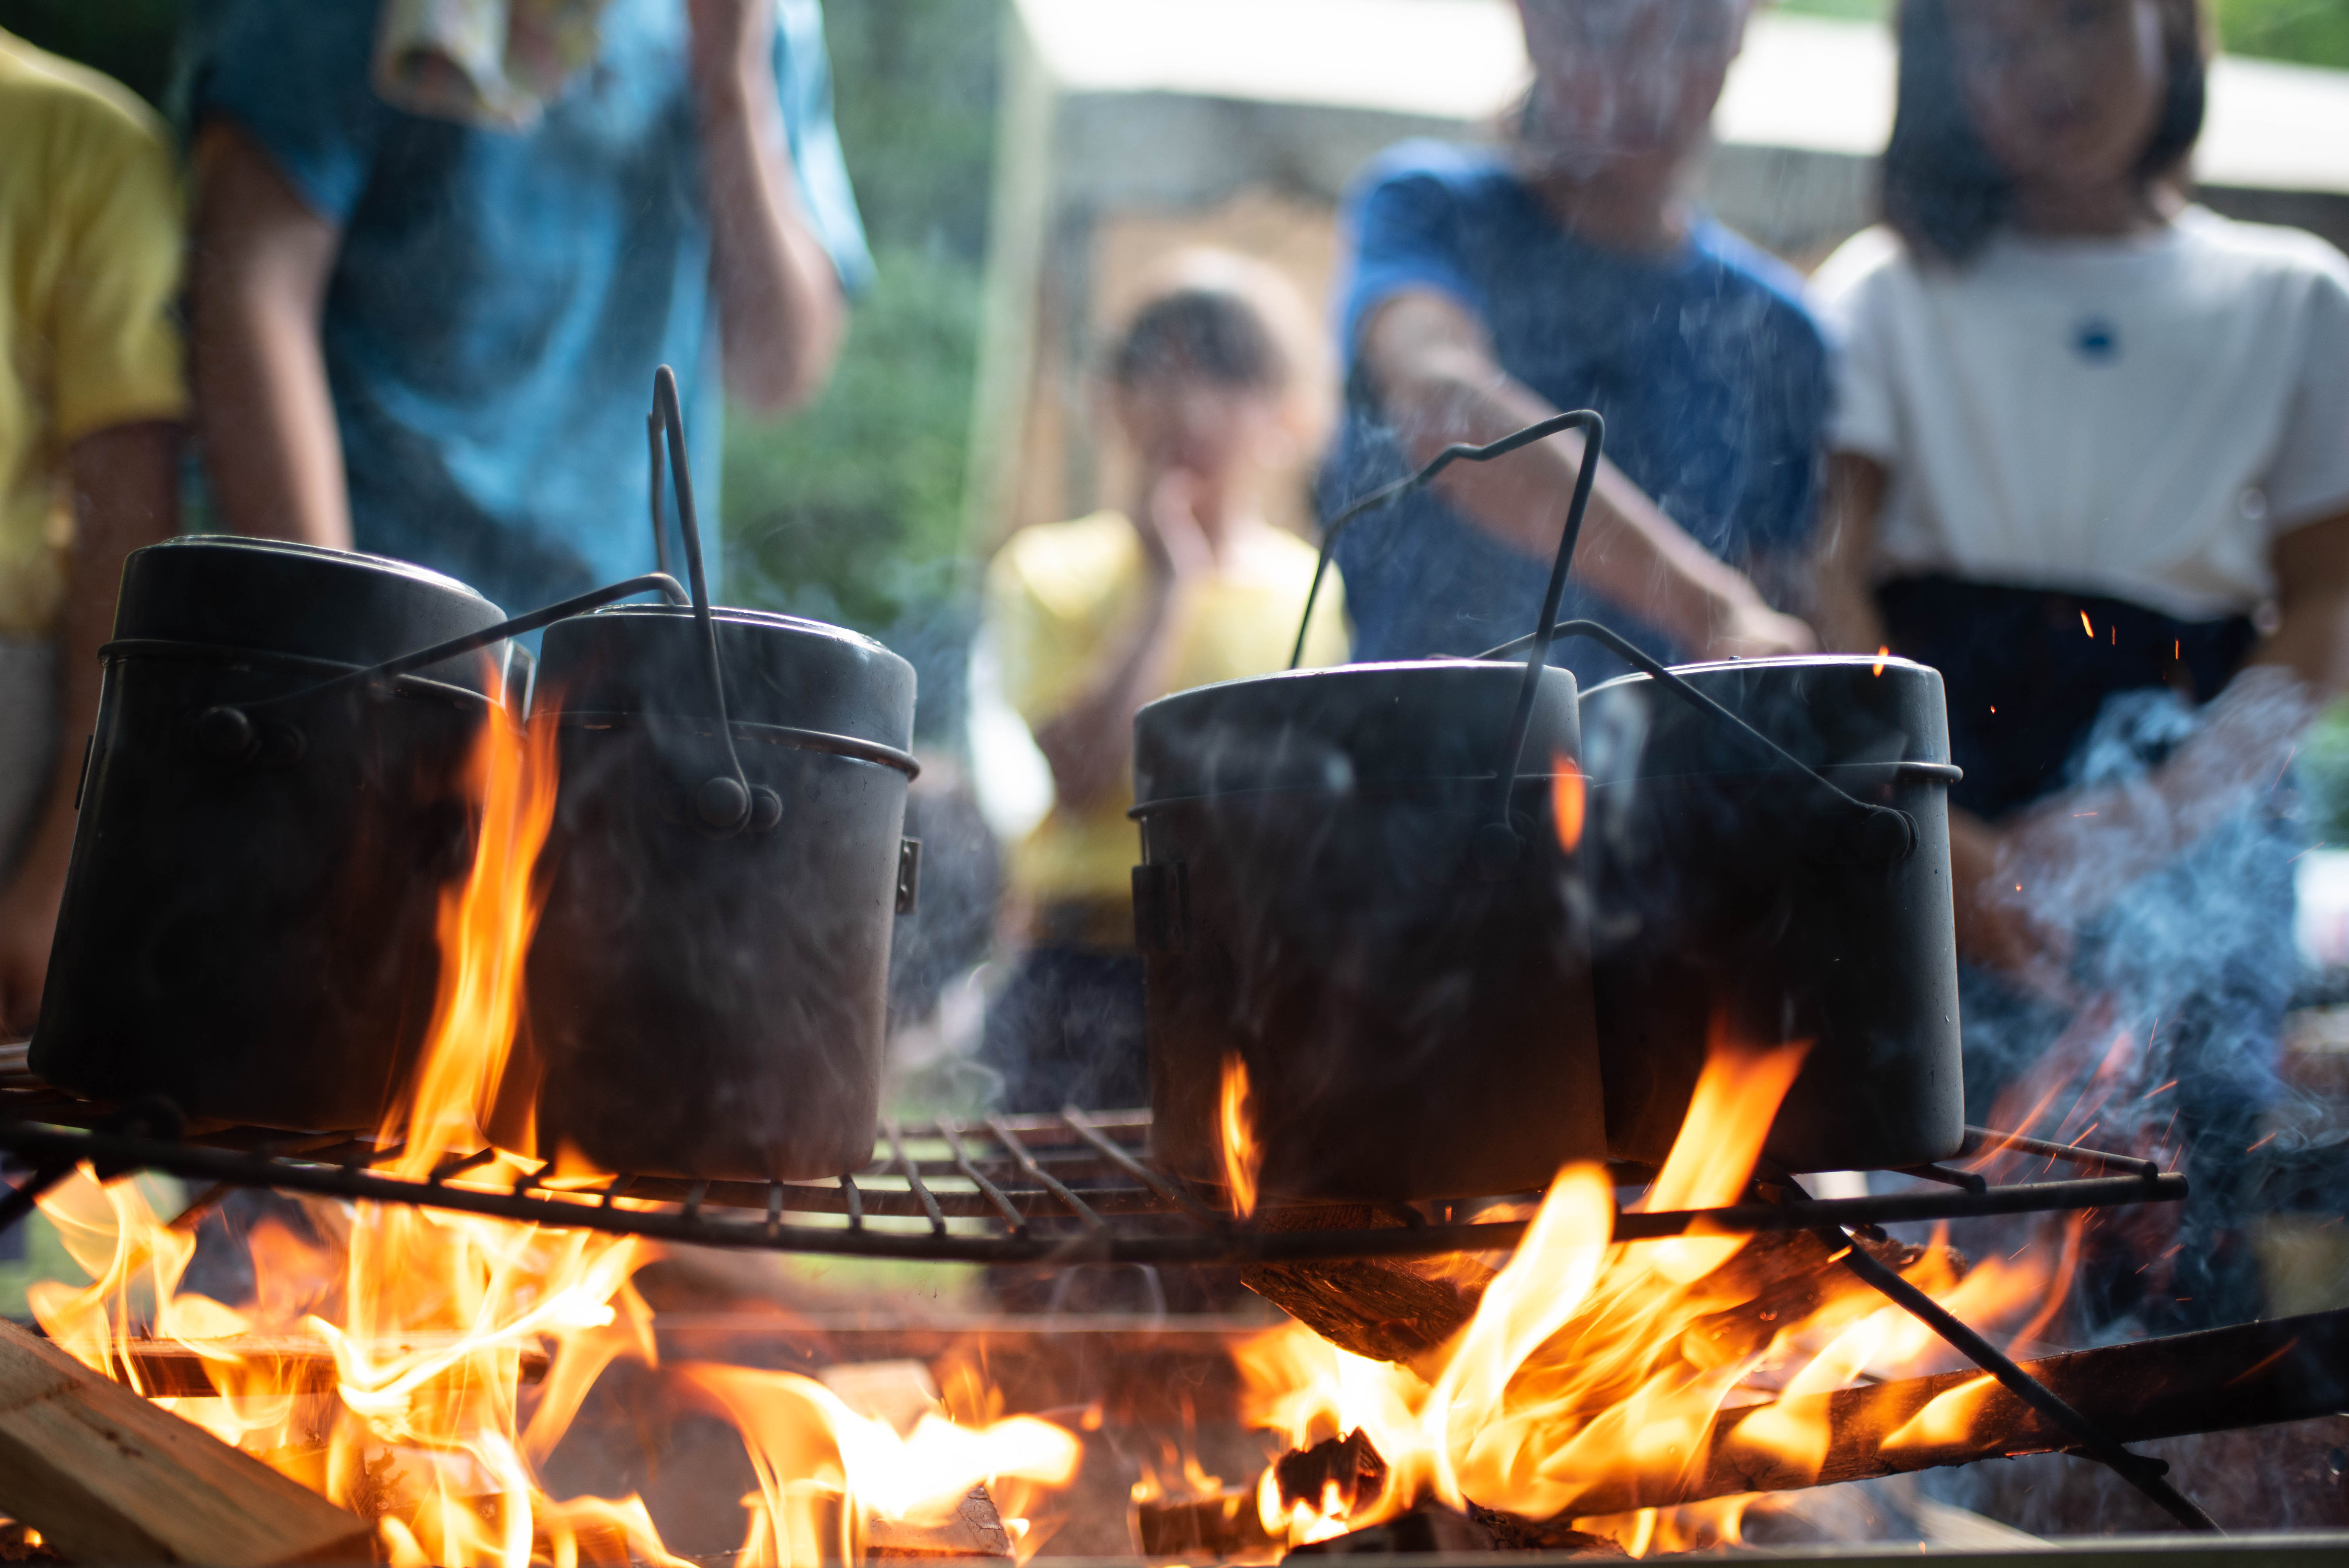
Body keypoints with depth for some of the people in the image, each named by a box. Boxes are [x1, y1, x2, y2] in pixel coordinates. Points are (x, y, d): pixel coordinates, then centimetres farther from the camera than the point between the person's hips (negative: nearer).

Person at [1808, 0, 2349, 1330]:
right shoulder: (1893, 288, 12)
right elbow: (1832, 581, 0)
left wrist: (2151, 819, -10)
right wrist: (1929, 827, -16)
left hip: (2193, 811, 1)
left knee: (2174, 1231, -9)